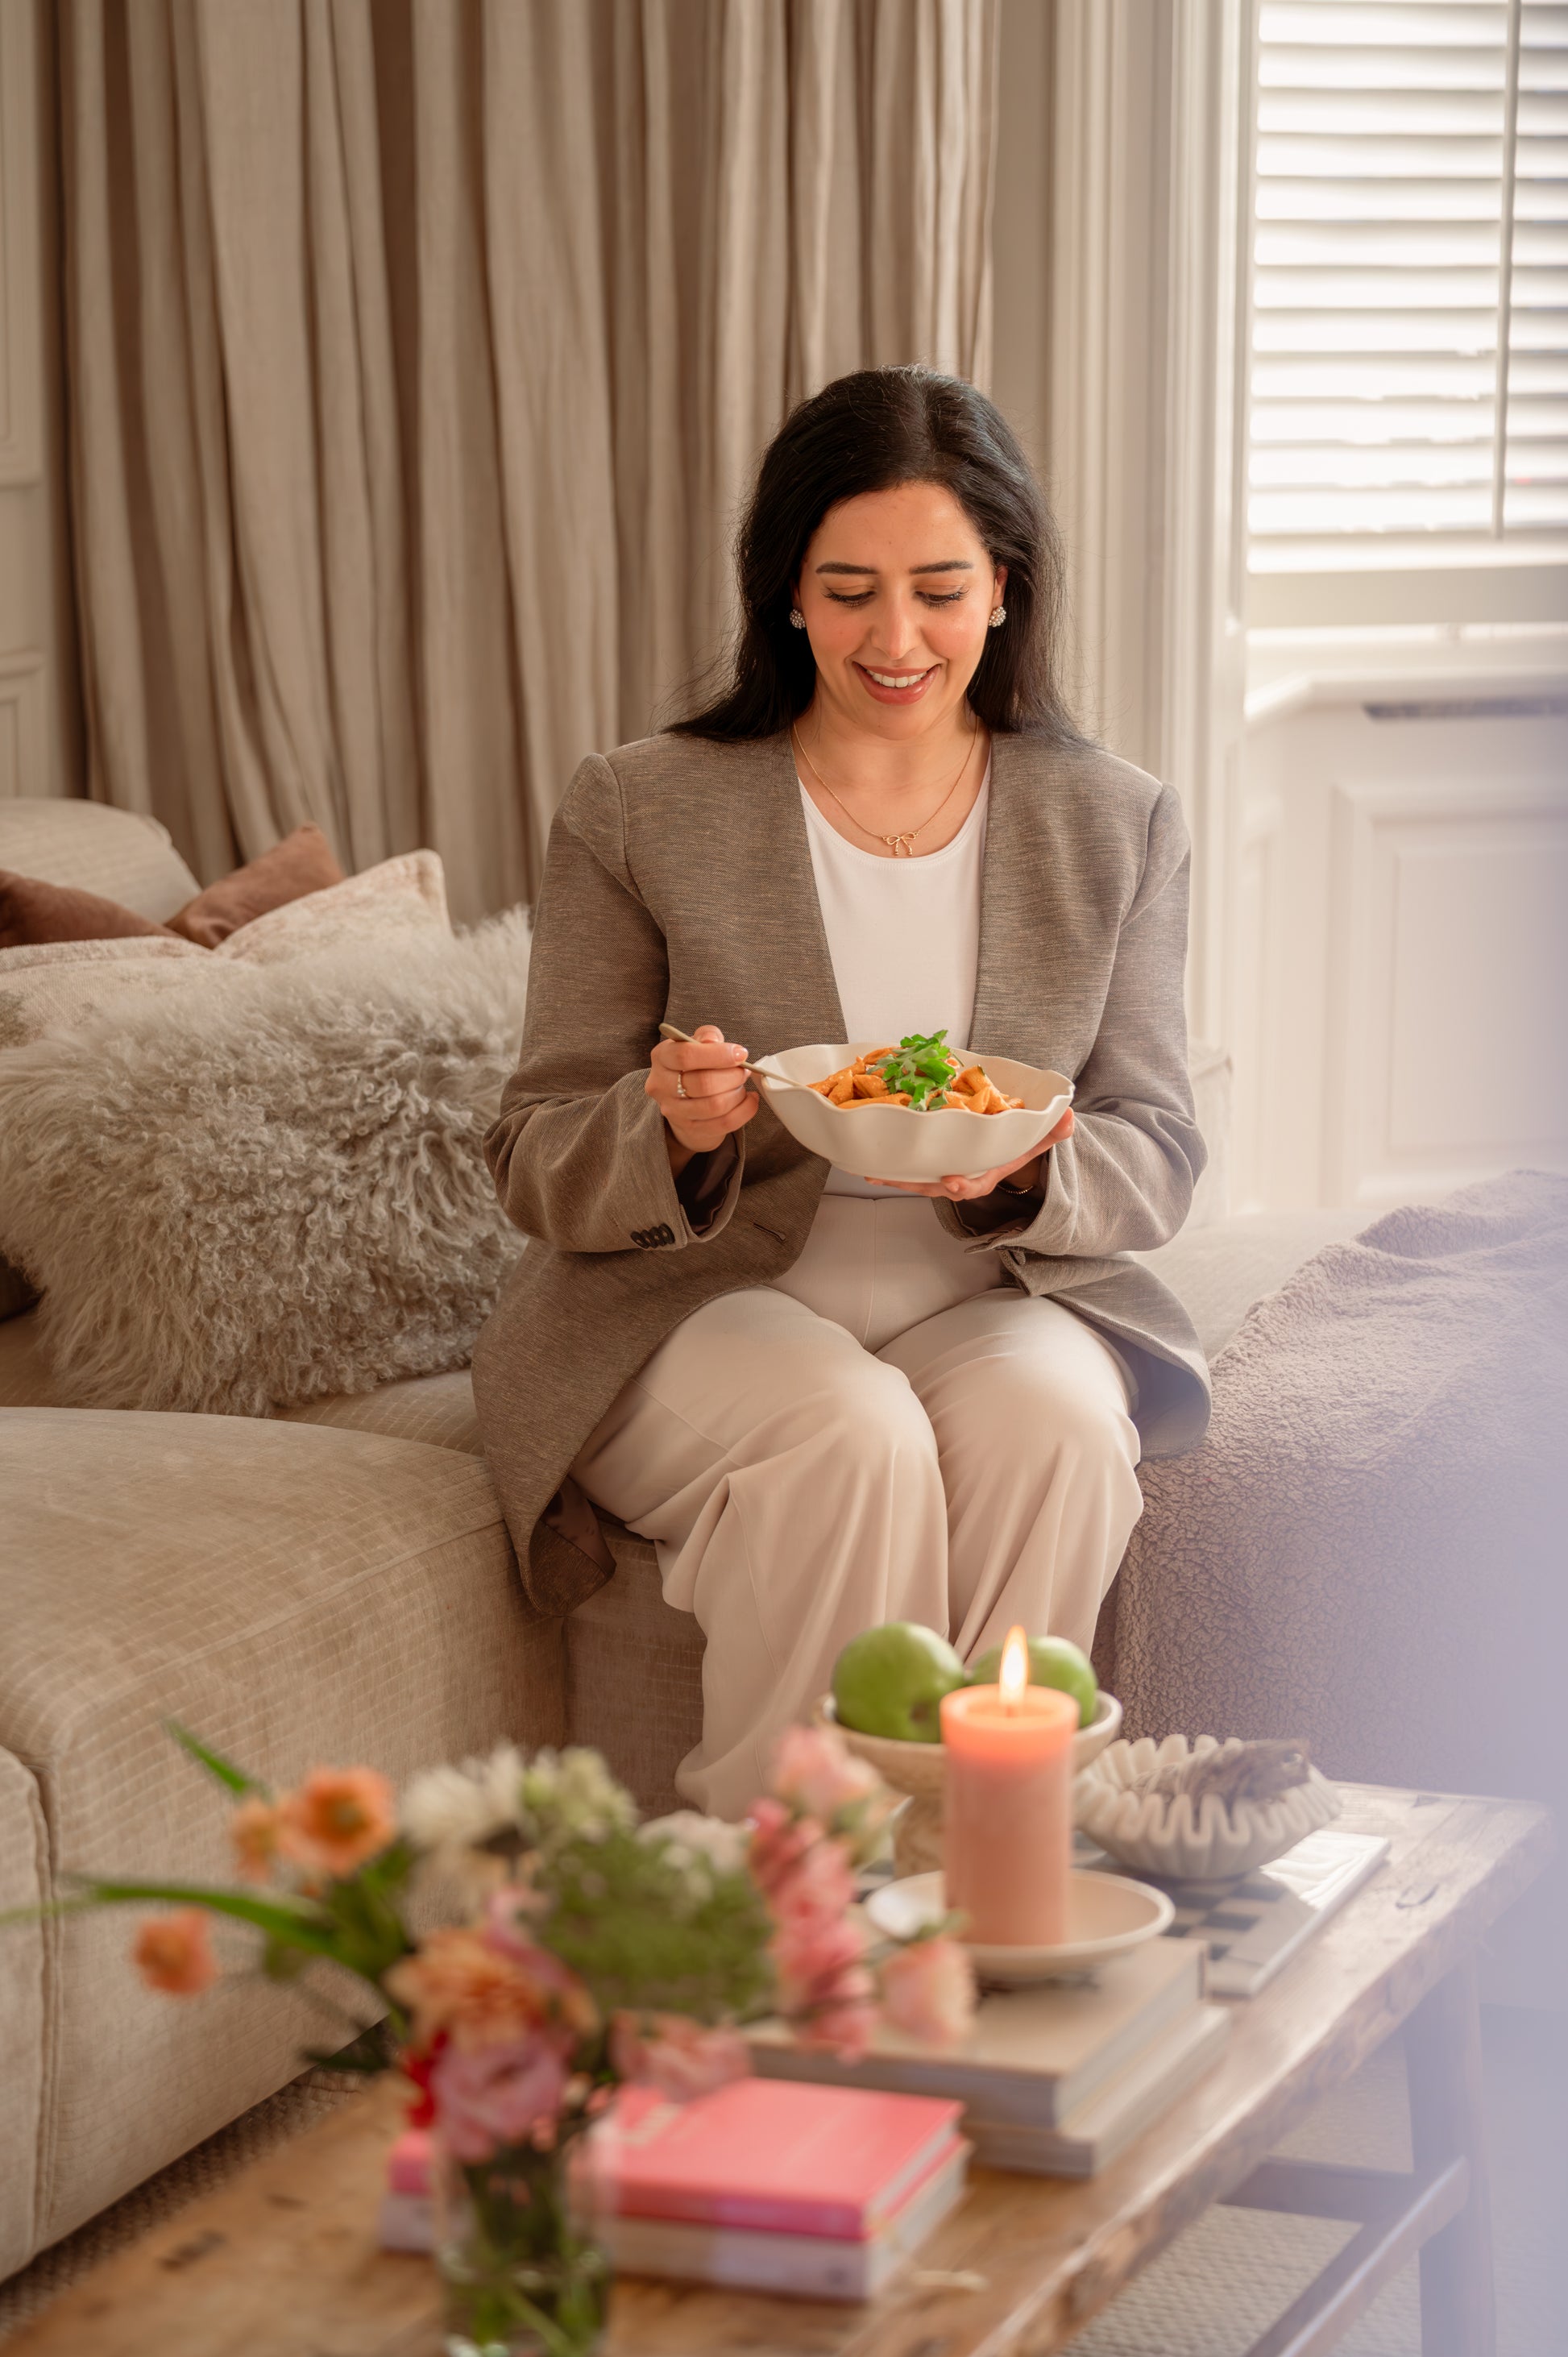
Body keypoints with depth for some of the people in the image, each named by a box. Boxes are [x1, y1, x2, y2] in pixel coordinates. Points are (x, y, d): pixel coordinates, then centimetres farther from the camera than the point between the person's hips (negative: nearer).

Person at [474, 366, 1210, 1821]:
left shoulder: (1117, 828, 5)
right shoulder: (636, 815, -1)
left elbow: (1157, 1159, 4)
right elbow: (535, 1169, -1)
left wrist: (1028, 1169, -20)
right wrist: (668, 1128, -25)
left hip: (987, 1303, 2)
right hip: (697, 1311, -2)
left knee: (1053, 1406, -31)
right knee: (851, 1430, -33)